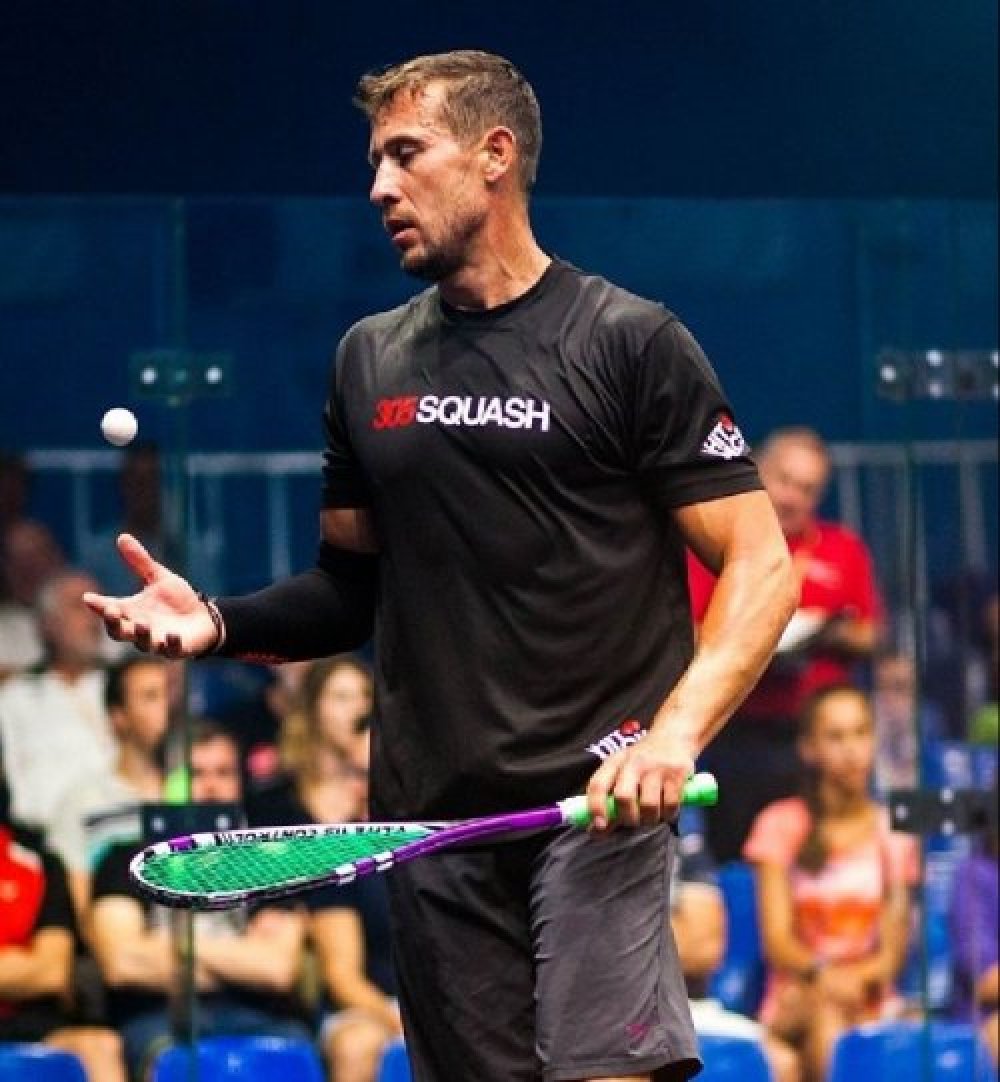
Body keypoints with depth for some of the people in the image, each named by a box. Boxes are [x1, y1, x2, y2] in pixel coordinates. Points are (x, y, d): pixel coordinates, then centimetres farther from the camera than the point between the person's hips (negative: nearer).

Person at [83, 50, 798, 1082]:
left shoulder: (629, 341, -1)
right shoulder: (369, 358, 16)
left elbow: (757, 564, -4)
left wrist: (676, 731, -19)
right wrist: (221, 622, 3)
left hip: (598, 794, -5)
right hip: (432, 813, 5)